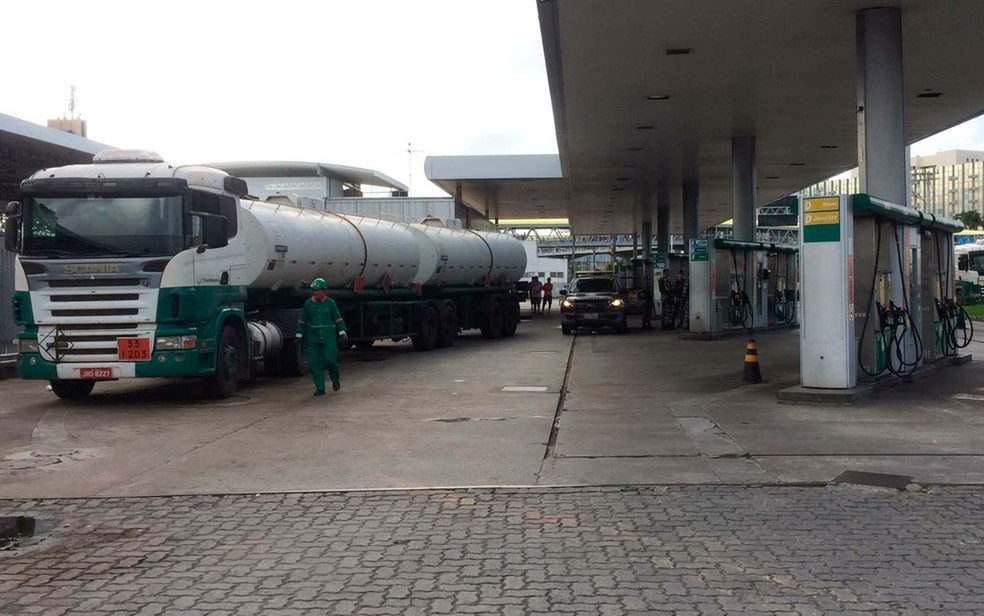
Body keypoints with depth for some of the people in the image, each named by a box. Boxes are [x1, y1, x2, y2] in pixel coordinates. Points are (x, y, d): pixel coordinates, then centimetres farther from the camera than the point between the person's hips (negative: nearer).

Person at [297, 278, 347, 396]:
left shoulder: (330, 303, 1)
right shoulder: (308, 303, 4)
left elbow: (338, 318, 4)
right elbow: (302, 320, 11)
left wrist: (342, 333, -2)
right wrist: (300, 334, 11)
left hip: (329, 338, -2)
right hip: (313, 338, 2)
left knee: (330, 359, -13)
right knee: (314, 363, -1)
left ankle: (335, 379, 15)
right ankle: (320, 388, 7)